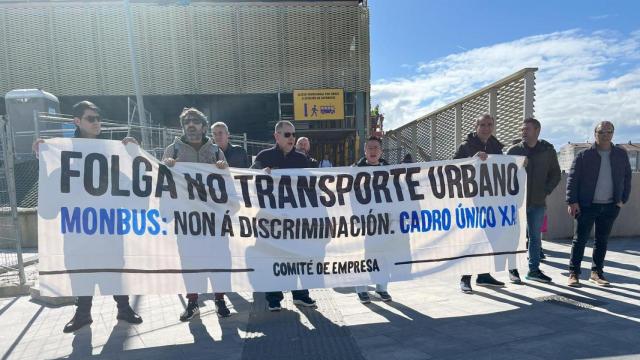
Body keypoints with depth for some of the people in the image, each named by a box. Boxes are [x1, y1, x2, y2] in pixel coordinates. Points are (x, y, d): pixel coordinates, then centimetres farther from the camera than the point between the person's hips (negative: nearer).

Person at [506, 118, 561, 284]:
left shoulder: (548, 151, 5)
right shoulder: (513, 150, -1)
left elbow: (555, 174, 13)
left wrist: (546, 191, 1)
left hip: (537, 203, 3)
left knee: (535, 237, 11)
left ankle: (534, 270, 23)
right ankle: (513, 270, 13)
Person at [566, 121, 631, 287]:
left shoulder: (621, 154, 7)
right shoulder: (584, 155, -4)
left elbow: (627, 177, 13)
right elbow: (572, 178, -5)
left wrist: (623, 199, 5)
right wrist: (572, 201, -11)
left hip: (610, 206, 4)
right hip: (587, 205, -3)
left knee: (602, 240, 11)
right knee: (580, 239, -1)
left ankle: (597, 272, 22)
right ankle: (573, 273, 5)